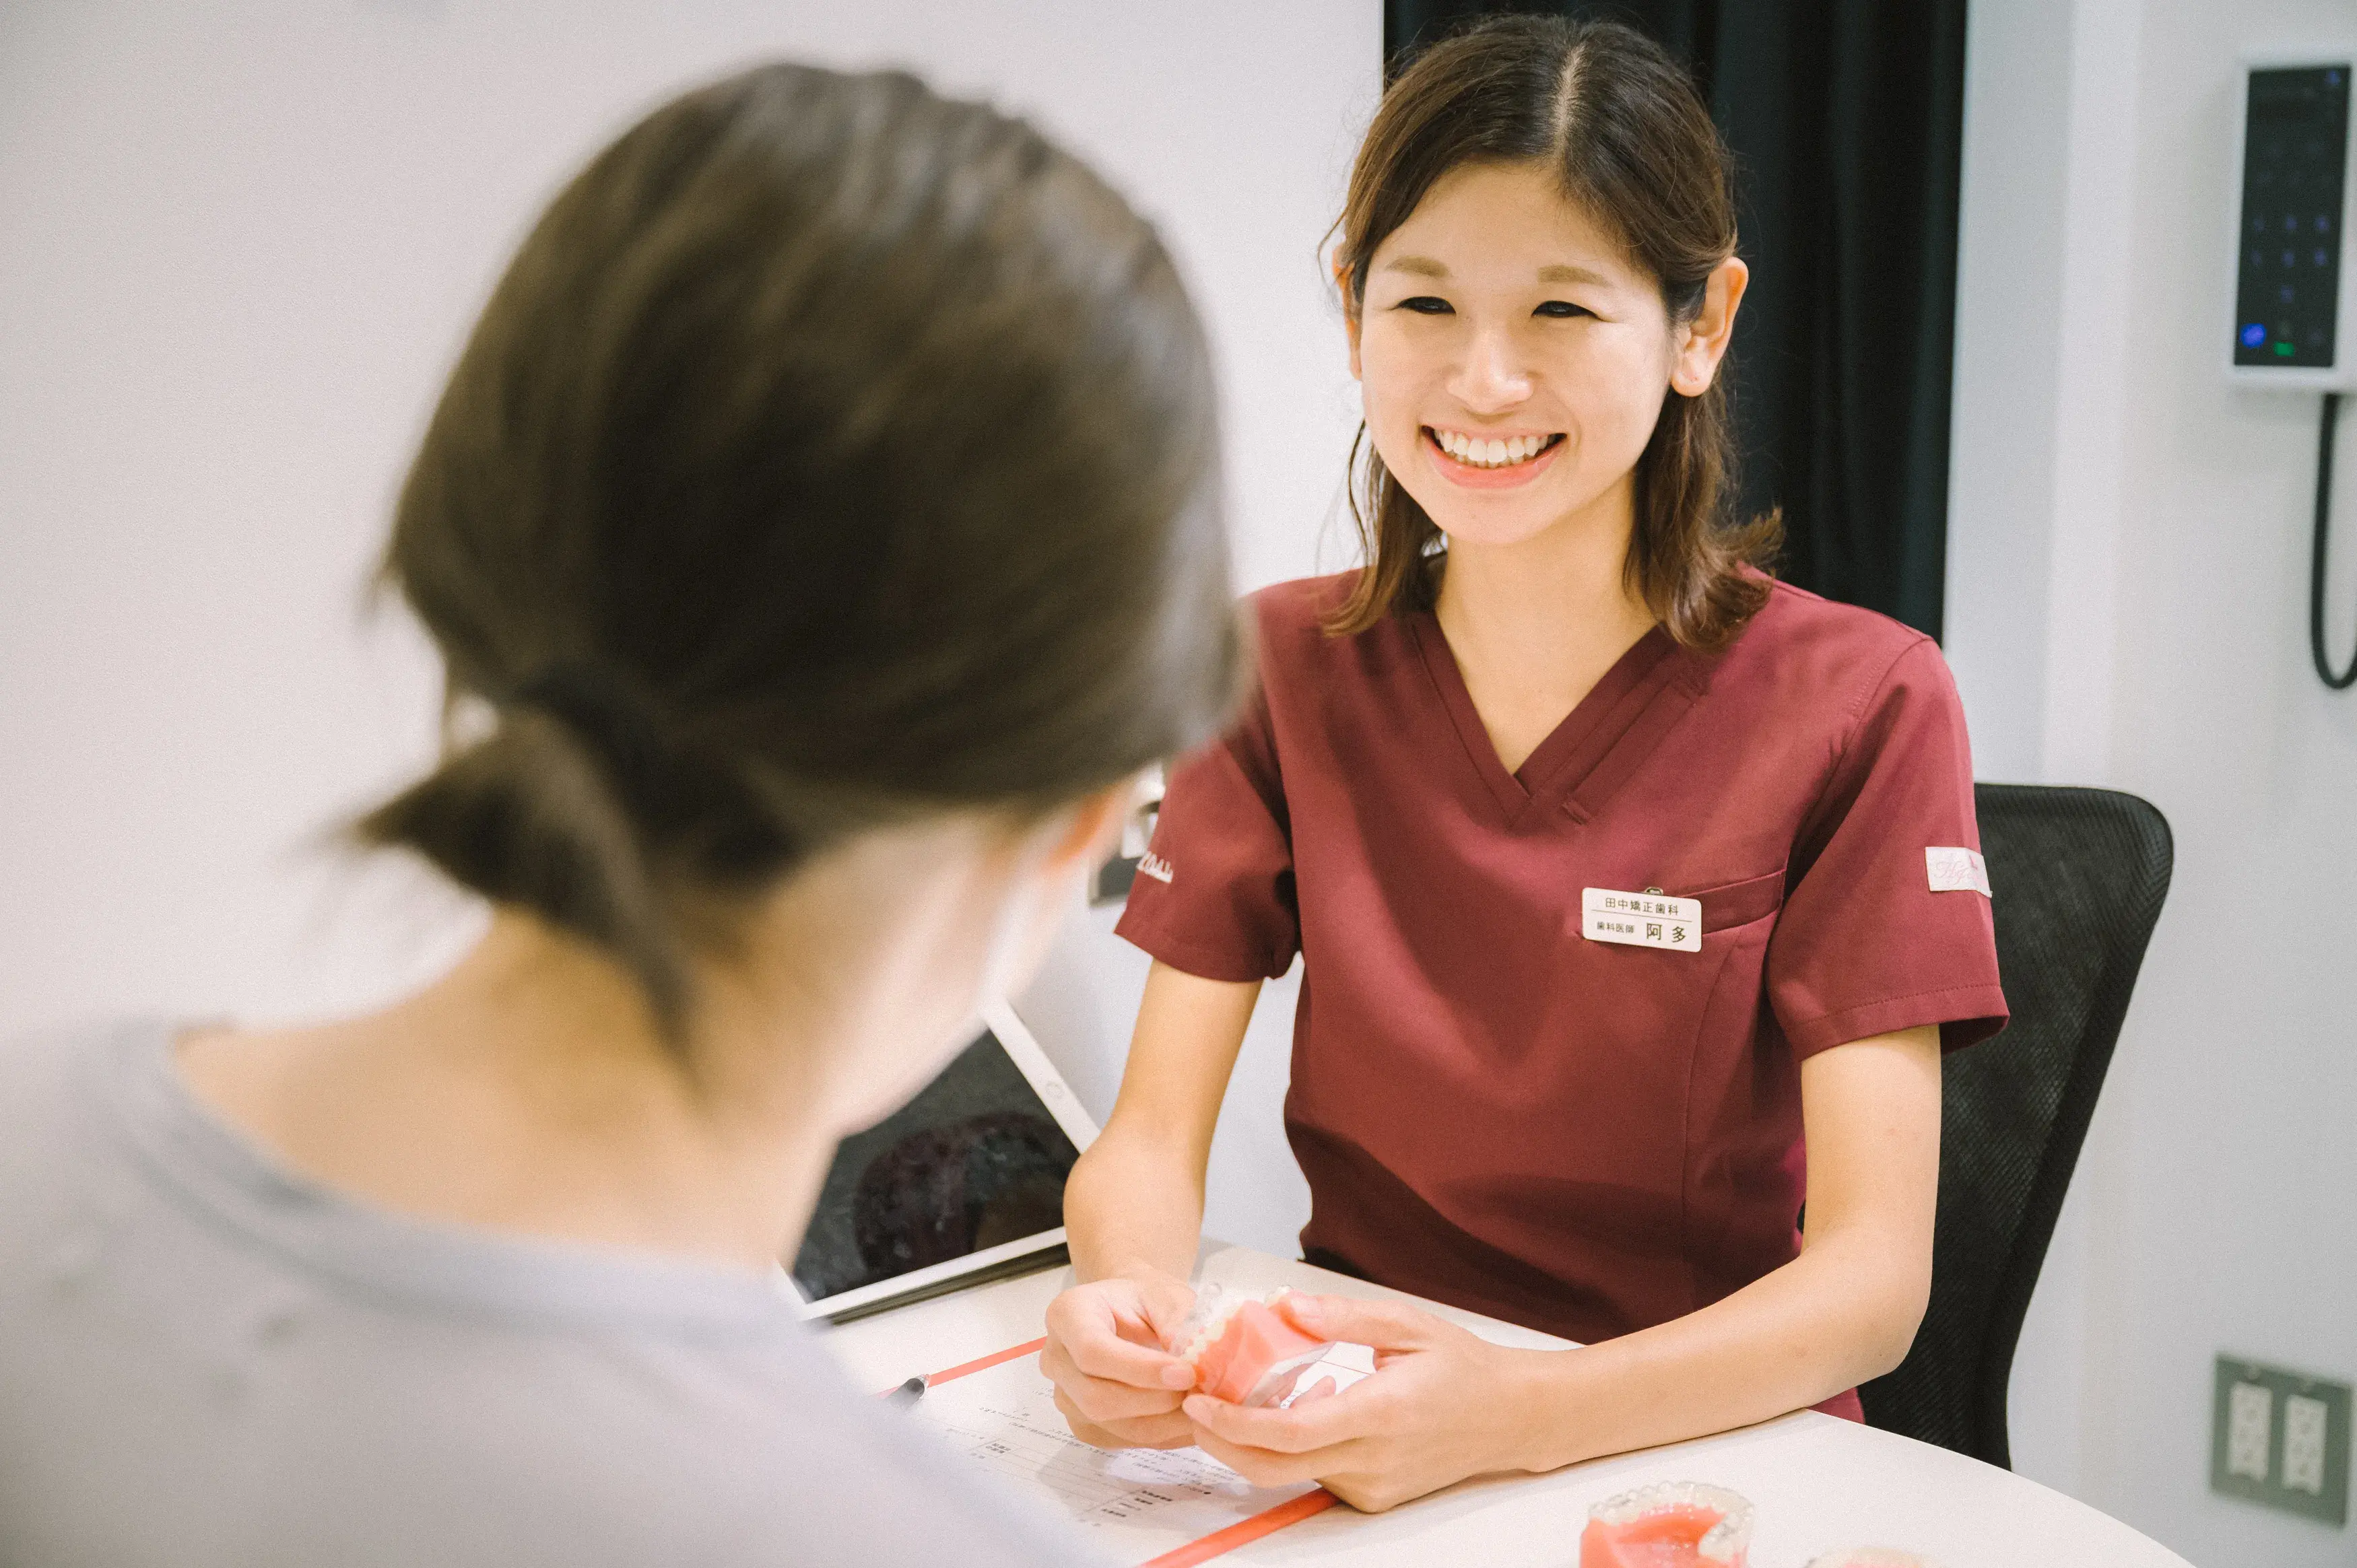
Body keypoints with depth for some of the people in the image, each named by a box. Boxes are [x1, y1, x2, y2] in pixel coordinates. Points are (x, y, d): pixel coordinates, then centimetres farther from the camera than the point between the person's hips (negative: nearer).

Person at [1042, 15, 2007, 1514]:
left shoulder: (1858, 706, -8)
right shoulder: (1280, 669, 2)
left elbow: (1874, 1275, -14)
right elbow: (1153, 1134, -2)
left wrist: (1520, 1415, -32)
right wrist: (1125, 1301, -25)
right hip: (1341, 1411, 2)